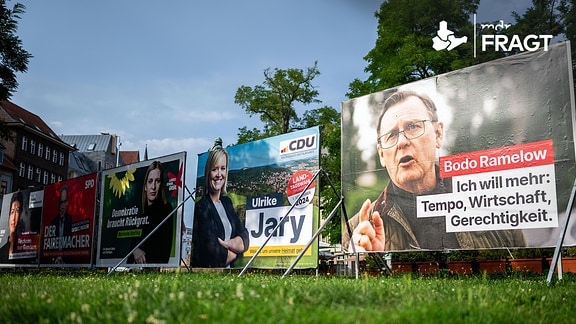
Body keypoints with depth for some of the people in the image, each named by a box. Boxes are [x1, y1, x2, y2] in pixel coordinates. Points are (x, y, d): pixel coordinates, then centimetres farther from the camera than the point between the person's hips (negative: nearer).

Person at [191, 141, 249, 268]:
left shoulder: (227, 202, 12)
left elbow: (245, 238, 7)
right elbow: (216, 255, -15)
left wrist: (226, 244, -10)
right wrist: (235, 250, 1)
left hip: (229, 268, 5)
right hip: (209, 269, -5)